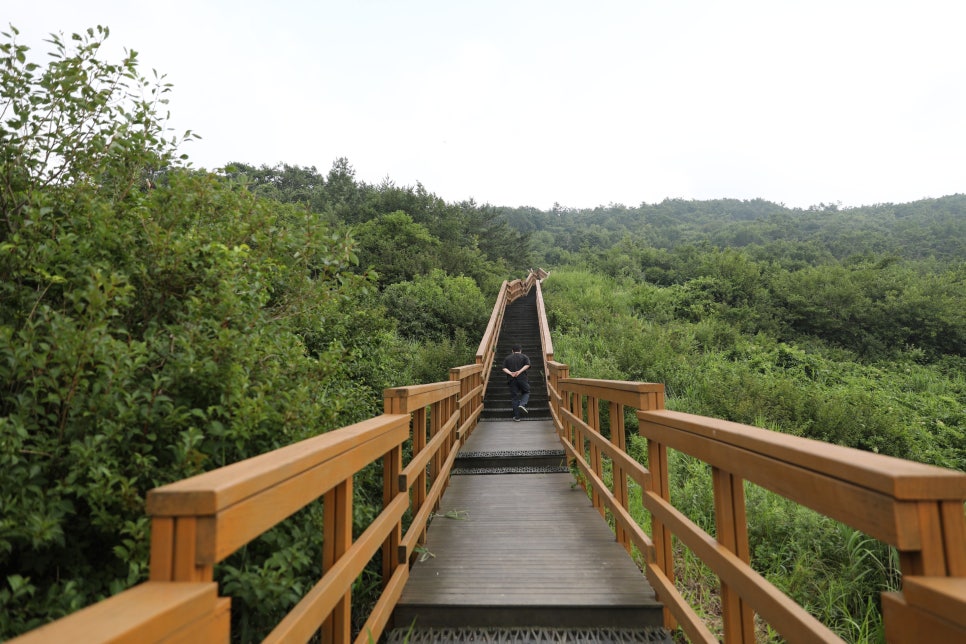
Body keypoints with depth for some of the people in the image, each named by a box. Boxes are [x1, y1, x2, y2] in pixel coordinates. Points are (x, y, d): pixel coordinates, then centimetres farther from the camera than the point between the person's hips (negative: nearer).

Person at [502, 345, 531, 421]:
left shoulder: (508, 358, 14)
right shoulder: (524, 356, 9)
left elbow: (504, 368, 0)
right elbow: (527, 365, -9)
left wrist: (510, 373, -13)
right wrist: (520, 371, -16)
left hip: (512, 380, 2)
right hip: (522, 378, -2)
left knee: (515, 397, 5)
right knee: (526, 392, 19)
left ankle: (516, 416, 5)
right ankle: (522, 404, -10)